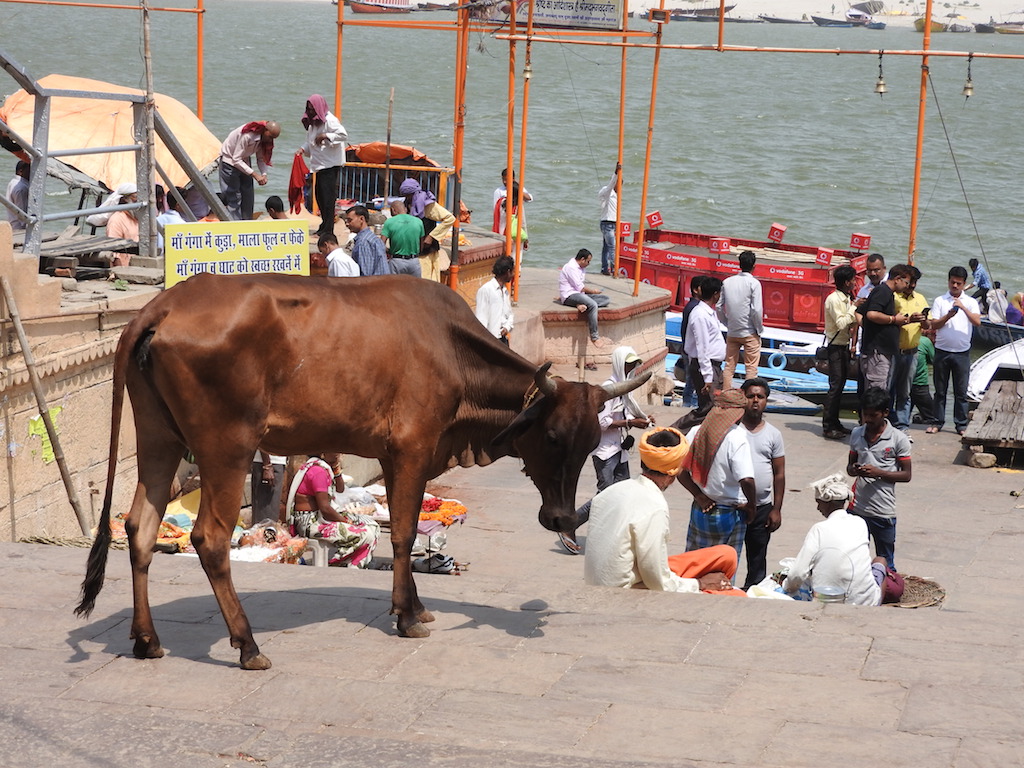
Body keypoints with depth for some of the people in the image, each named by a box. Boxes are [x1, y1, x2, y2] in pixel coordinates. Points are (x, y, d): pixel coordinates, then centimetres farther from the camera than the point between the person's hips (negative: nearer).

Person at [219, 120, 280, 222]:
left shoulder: (266, 139, -11)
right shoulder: (247, 135, -35)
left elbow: (261, 158, 0)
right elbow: (236, 160, -32)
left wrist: (264, 174, -20)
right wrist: (254, 174, -35)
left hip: (244, 161, 8)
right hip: (229, 160, -8)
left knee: (248, 196, 6)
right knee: (234, 197, -9)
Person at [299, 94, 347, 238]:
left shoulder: (330, 121, -13)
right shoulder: (313, 123, 15)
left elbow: (343, 134, -22)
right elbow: (310, 141, 23)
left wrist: (325, 136, -25)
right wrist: (303, 148, 5)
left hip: (331, 165, -9)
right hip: (320, 165, 9)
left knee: (327, 196, -8)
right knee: (319, 194, 12)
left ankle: (328, 229, -4)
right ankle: (325, 225, 23)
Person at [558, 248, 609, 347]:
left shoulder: (580, 267, 18)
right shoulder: (571, 267, -13)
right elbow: (580, 288, -15)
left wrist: (590, 290, 2)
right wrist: (593, 291, -1)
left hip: (579, 294, 10)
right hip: (569, 295, -10)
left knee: (606, 299, -5)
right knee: (593, 305, -34)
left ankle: (583, 305, -25)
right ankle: (594, 336, -30)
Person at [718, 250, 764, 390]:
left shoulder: (727, 282, 3)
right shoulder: (754, 283, -11)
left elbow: (719, 306, 4)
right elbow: (756, 309, -16)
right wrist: (760, 329, -3)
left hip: (732, 332, 4)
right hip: (749, 332, -4)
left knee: (729, 366, 10)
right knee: (751, 367, 2)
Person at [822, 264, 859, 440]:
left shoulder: (847, 299, 13)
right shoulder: (834, 299, -16)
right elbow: (841, 323, -25)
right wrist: (854, 309, -20)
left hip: (844, 346, 9)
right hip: (835, 347, -9)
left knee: (840, 386, 12)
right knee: (835, 386, -10)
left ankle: (835, 423, 19)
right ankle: (827, 427, -8)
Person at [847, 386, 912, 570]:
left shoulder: (898, 439, -8)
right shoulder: (857, 435, 5)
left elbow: (906, 475, -5)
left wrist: (879, 473, -19)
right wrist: (854, 470, -10)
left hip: (884, 512, -3)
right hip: (858, 509, 4)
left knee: (885, 564, 8)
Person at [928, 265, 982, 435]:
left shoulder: (970, 302, 5)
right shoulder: (940, 301, 5)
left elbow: (977, 322, -11)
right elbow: (934, 325, -1)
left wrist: (963, 308, -21)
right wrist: (948, 316, -17)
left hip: (962, 352, 0)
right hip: (942, 350, 1)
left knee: (961, 391, 2)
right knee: (940, 390, 7)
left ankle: (961, 424, 8)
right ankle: (938, 422, 15)